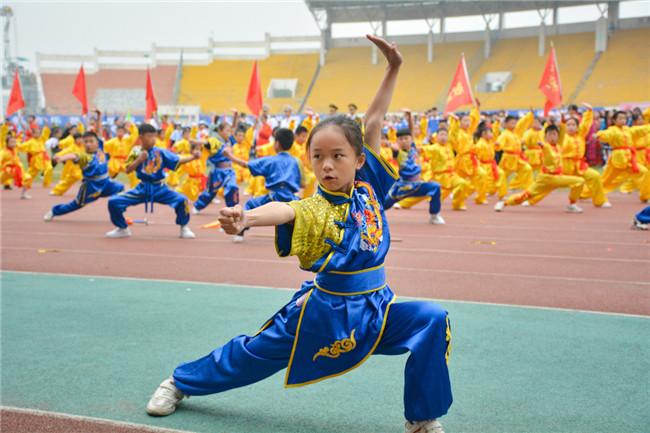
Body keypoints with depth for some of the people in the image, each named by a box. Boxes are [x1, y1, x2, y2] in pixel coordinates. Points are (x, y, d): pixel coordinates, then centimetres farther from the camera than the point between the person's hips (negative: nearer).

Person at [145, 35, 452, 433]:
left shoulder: (367, 186, -2)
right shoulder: (315, 209, -16)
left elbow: (374, 122, 1)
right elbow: (283, 211, -40)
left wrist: (393, 68, 0)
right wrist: (245, 218, -62)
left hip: (375, 308, 4)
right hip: (324, 309, -3)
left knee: (433, 321, -17)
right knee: (254, 353, 9)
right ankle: (180, 382, 37)